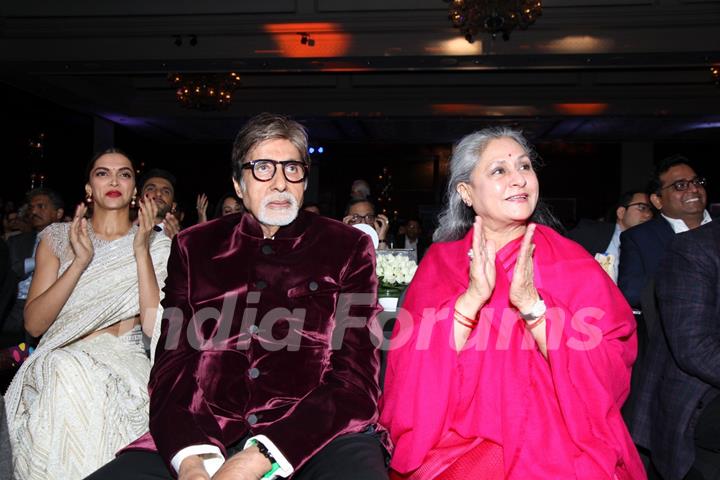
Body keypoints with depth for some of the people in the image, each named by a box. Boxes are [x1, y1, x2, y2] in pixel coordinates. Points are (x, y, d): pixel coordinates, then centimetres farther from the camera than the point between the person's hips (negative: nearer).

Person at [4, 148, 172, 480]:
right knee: (69, 372, -34)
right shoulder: (57, 238, 12)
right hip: (62, 357, 1)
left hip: (126, 362, -1)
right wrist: (80, 262, -10)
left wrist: (141, 252, -10)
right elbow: (33, 324, 1)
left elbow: (154, 326, -6)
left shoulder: (156, 246, 9)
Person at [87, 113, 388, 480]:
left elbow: (354, 378, 1)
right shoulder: (194, 248, 14)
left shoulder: (347, 248, 7)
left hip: (318, 436, -1)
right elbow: (173, 365, 8)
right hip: (205, 436, 2)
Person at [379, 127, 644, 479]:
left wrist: (531, 303, -19)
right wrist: (471, 298, -18)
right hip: (460, 446, 0)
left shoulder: (573, 261, 1)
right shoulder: (441, 262, 2)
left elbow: (607, 372, -7)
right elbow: (412, 374, -6)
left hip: (559, 445, 0)